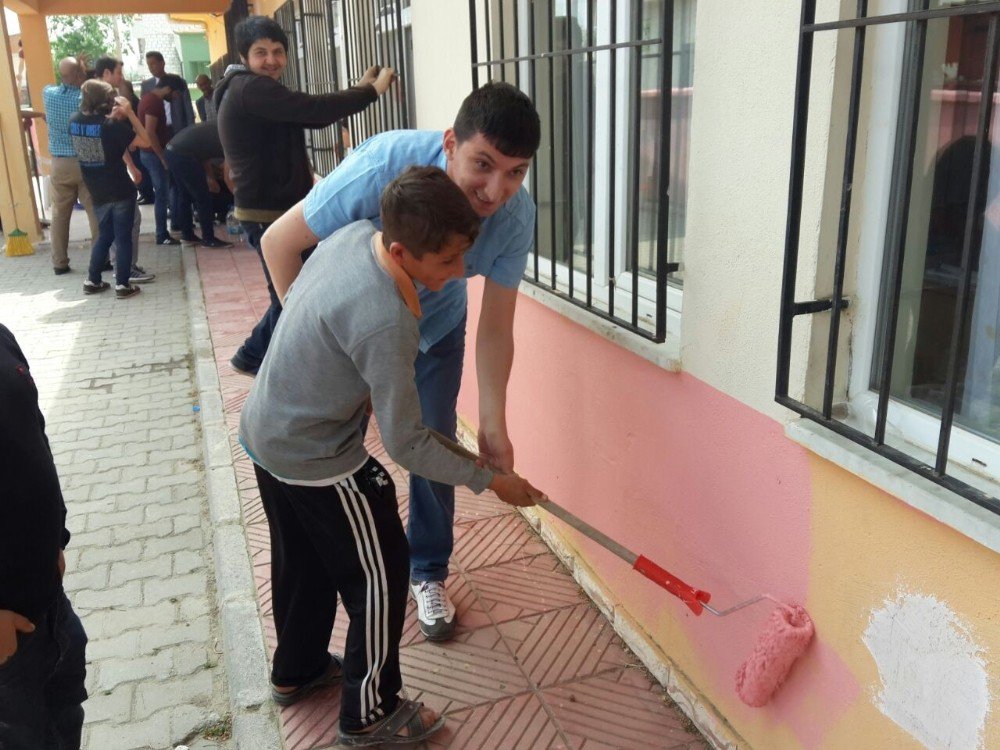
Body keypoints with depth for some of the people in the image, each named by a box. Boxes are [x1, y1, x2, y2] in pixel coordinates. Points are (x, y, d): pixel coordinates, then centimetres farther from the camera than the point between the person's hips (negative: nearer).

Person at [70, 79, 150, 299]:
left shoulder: (74, 122, 0)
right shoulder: (112, 126, -18)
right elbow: (145, 141, -12)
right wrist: (129, 112, -12)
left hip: (97, 192, 6)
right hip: (121, 191, -6)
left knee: (104, 235, 20)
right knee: (123, 237, 3)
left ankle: (92, 281, 21)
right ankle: (122, 284, 4)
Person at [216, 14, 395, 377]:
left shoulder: (260, 92, 18)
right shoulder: (249, 89, -18)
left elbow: (311, 118, 19)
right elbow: (314, 109, -27)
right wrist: (372, 91, -18)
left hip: (282, 210, 11)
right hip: (268, 215, -11)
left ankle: (252, 356, 33)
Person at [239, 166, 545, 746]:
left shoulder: (355, 234, -9)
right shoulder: (386, 325, -34)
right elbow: (407, 445, -26)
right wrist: (488, 480, -13)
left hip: (264, 432, 9)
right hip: (315, 461, -9)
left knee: (303, 562, 26)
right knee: (379, 573, 8)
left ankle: (297, 672, 48)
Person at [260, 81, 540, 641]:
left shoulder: (516, 217, -30)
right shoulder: (384, 167, -40)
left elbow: (495, 328, -19)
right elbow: (280, 242, -26)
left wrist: (494, 425, -21)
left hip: (437, 327, 2)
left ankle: (428, 574, 29)